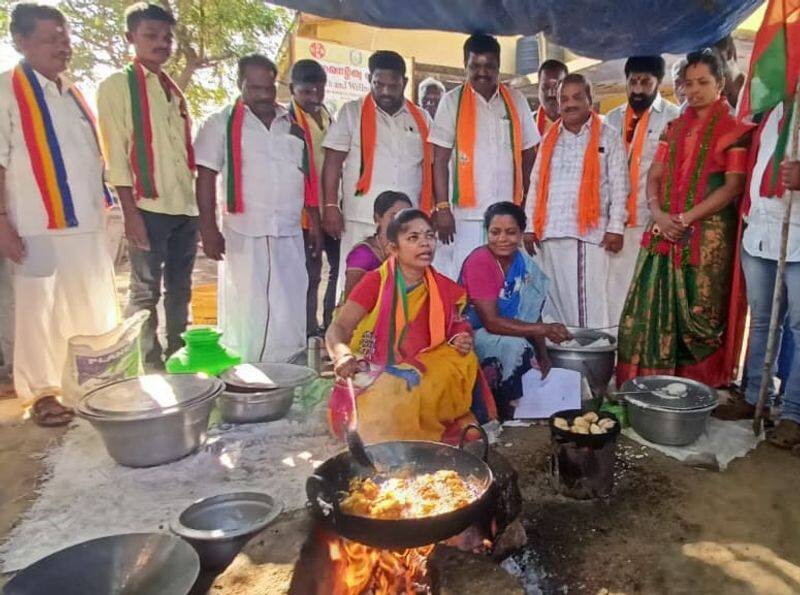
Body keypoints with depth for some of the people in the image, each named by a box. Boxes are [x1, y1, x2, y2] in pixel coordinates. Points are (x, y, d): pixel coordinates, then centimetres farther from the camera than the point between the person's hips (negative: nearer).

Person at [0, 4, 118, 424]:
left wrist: (108, 209, 13)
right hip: (38, 225, -6)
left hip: (87, 223, 6)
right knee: (38, 310, 2)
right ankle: (42, 395, 13)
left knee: (97, 309, 11)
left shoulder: (74, 94, 16)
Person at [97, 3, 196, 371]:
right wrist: (130, 211, -14)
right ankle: (148, 364, 11)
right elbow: (115, 152, -7)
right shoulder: (116, 86, 0)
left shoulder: (175, 91, 18)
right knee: (145, 292, 0)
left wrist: (198, 203, 11)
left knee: (179, 289, 11)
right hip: (147, 206, -6)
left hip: (185, 206, 6)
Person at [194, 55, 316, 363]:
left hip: (290, 235, 4)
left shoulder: (293, 125, 14)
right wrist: (209, 229, -10)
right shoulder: (222, 124, 1)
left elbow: (307, 176, 17)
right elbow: (205, 177, -3)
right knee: (246, 312, 0)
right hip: (243, 235, -4)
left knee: (291, 311, 8)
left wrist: (315, 221, 13)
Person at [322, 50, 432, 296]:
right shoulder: (351, 113, 4)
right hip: (362, 220, -2)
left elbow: (430, 166, 16)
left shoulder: (421, 118, 13)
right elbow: (333, 161, 1)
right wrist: (331, 205, -8)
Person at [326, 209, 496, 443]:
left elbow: (454, 330, 16)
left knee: (464, 361, -19)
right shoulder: (375, 281, -6)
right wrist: (343, 355, -34)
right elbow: (338, 328, -11)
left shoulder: (445, 290, 4)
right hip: (373, 375, -4)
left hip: (422, 374, 4)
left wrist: (461, 343, -10)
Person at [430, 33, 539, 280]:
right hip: (465, 215, -2)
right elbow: (440, 159, -1)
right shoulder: (452, 101, 3)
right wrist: (442, 207, -9)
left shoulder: (516, 101, 11)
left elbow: (529, 155, 14)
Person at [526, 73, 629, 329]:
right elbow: (536, 184, 14)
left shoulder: (608, 136, 6)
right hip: (550, 232, 4)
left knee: (588, 300, -5)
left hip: (589, 231, -4)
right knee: (553, 299, 6)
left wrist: (615, 227, -8)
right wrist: (530, 226, 7)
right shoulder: (549, 139, 17)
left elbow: (619, 185, 0)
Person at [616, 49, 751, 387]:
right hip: (664, 232, 5)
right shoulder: (675, 128, 17)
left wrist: (686, 218, -16)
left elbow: (733, 186, -7)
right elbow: (654, 176, 11)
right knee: (652, 310, 1)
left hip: (708, 237, -4)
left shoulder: (735, 130, 2)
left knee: (698, 314, -1)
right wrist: (658, 213, -8)